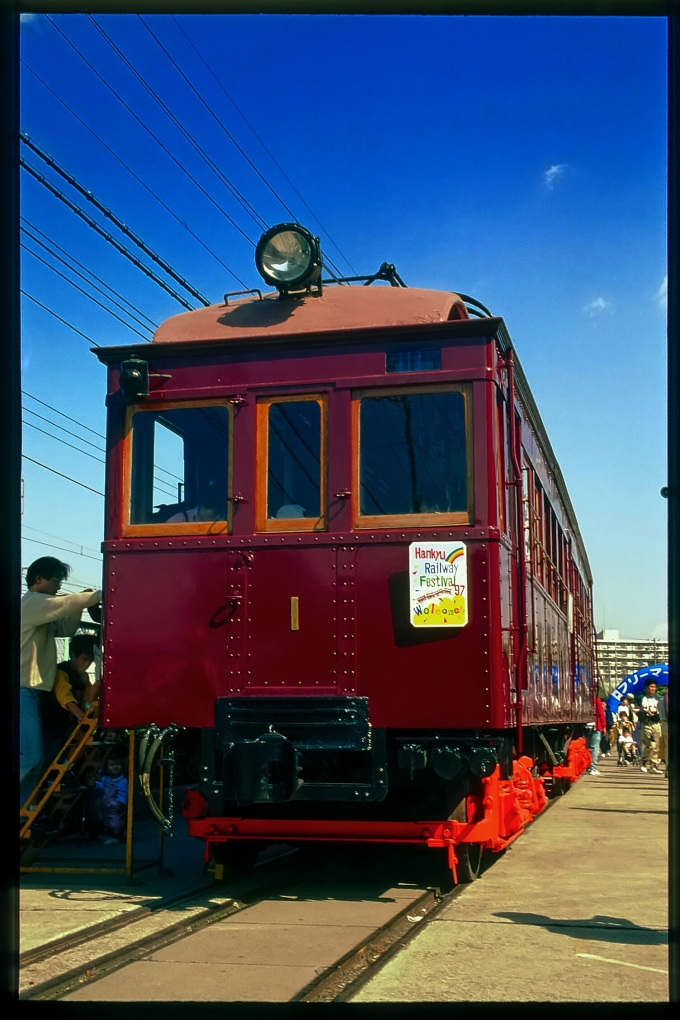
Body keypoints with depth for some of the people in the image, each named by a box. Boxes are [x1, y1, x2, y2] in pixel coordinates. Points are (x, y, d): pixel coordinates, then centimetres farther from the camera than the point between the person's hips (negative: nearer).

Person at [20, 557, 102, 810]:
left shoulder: (40, 608, 21)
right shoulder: (32, 602, -9)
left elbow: (65, 629, 23)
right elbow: (68, 604, -19)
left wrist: (81, 604, 8)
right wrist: (99, 595, -8)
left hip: (29, 690, 10)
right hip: (22, 690, -10)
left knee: (33, 756, 8)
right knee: (29, 754, -16)